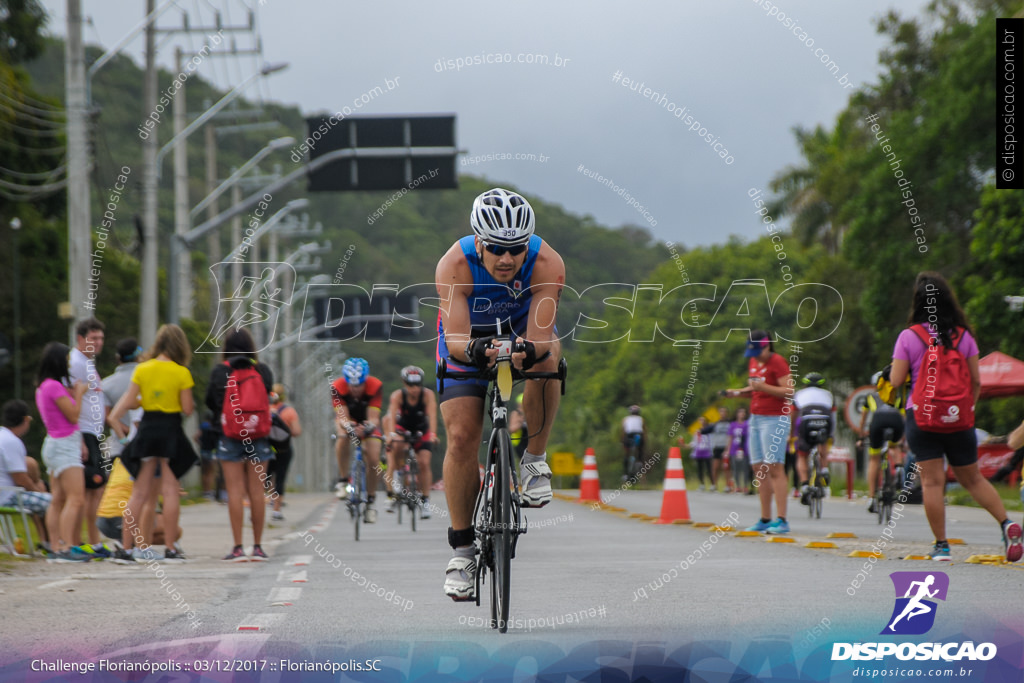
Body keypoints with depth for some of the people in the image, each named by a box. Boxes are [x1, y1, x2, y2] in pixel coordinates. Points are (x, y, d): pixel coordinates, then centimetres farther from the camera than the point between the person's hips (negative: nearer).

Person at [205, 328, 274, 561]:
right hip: (259, 438, 2)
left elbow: (210, 402, 1)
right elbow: (268, 398, 7)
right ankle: (258, 546, 8)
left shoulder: (219, 372, -5)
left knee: (235, 491, -1)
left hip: (230, 438, -2)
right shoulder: (263, 371, 0)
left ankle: (238, 548, -4)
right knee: (256, 491, 6)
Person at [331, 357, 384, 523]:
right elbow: (342, 416, -33)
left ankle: (371, 501, 4)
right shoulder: (337, 387, -28)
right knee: (343, 435, -37)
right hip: (348, 419, 0)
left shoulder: (375, 386, -29)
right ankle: (343, 480, -25)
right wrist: (347, 425, -56)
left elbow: (374, 418, -33)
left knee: (373, 460, -16)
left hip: (367, 422, 0)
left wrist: (369, 426, -56)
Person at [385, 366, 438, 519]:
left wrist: (432, 434, -52)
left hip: (421, 430, 1)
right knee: (397, 446, -33)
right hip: (402, 428, 0)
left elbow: (432, 415, -37)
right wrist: (392, 434, -54)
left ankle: (425, 500, -6)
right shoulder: (398, 395, -26)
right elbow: (392, 416, -37)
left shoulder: (428, 395, -25)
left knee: (424, 463, -14)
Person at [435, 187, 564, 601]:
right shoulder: (454, 266, -34)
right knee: (461, 438, -14)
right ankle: (462, 548, 1)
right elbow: (456, 339, -41)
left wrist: (529, 350, -62)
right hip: (469, 343, 0)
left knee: (546, 356, -36)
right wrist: (478, 351, -63)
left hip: (524, 332, 1)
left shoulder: (547, 264, -32)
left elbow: (539, 334, -39)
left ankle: (534, 459, -14)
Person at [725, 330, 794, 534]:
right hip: (756, 418, 9)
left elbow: (789, 392, -17)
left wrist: (763, 387, -24)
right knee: (758, 469, 6)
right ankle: (765, 519, 9)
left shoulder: (777, 362, -10)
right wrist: (739, 392, 8)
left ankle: (782, 520, -15)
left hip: (775, 419, -9)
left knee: (774, 468, -13)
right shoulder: (753, 362, 15)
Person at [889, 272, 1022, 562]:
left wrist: (898, 364, 14)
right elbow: (976, 380, 3)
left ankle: (941, 545, -1)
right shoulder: (964, 336, 1)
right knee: (972, 478, 15)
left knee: (932, 481, 0)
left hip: (921, 417, -3)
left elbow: (896, 380, -7)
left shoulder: (909, 336, -7)